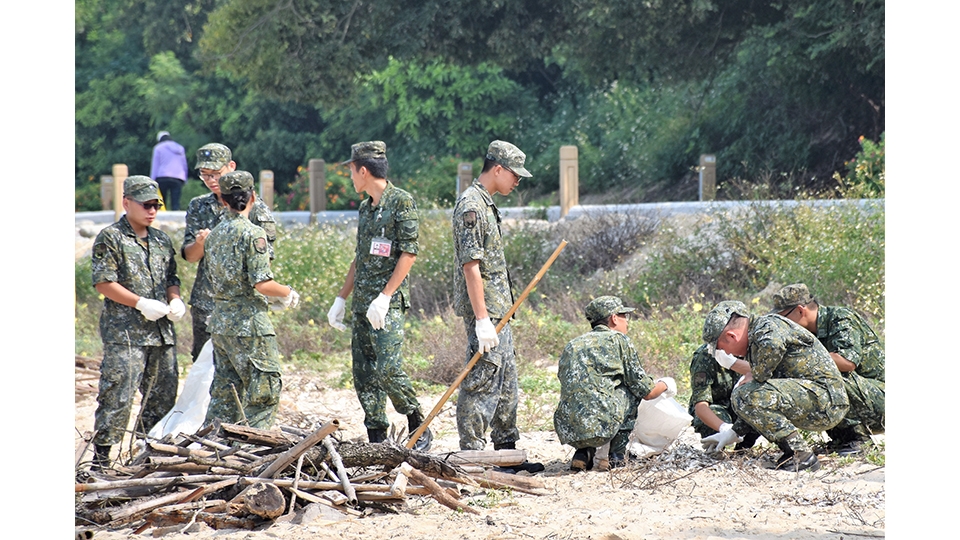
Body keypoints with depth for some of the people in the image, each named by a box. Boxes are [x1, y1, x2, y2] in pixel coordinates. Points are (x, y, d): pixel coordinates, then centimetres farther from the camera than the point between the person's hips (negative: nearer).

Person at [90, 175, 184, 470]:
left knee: (163, 395, 9)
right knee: (118, 395, -11)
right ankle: (101, 456, -6)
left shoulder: (161, 240, 17)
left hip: (162, 331, 7)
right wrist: (141, 304, -17)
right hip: (124, 332, -7)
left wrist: (175, 300, 2)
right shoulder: (110, 238, -3)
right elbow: (103, 282, -10)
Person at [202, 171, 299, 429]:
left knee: (225, 389, 14)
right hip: (249, 323, -8)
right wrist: (288, 293, 0)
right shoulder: (253, 234, -13)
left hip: (219, 322, 8)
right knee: (265, 388, -1)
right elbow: (262, 284, -20)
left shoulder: (214, 235, 10)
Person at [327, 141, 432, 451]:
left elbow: (409, 253, -14)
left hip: (389, 302, -9)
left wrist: (384, 297, -19)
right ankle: (377, 440, 9)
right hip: (362, 305, 9)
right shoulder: (366, 208, 17)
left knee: (387, 369, -17)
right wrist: (341, 299, 19)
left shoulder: (401, 202, -8)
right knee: (364, 374, 5)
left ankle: (419, 429, -2)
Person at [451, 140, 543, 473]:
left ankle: (507, 453, 22)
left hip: (498, 309, 10)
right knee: (482, 382, -7)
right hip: (485, 311, -10)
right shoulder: (471, 206, -16)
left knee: (505, 382, 15)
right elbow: (470, 265, -22)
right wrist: (481, 319, -24)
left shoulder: (487, 203, 16)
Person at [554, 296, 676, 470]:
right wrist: (665, 385, 33)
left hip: (566, 432, 6)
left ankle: (584, 453, 15)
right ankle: (617, 454, 16)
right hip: (601, 426, -6)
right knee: (632, 389, 20)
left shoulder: (572, 345, 23)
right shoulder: (619, 340, 7)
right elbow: (646, 392, 8)